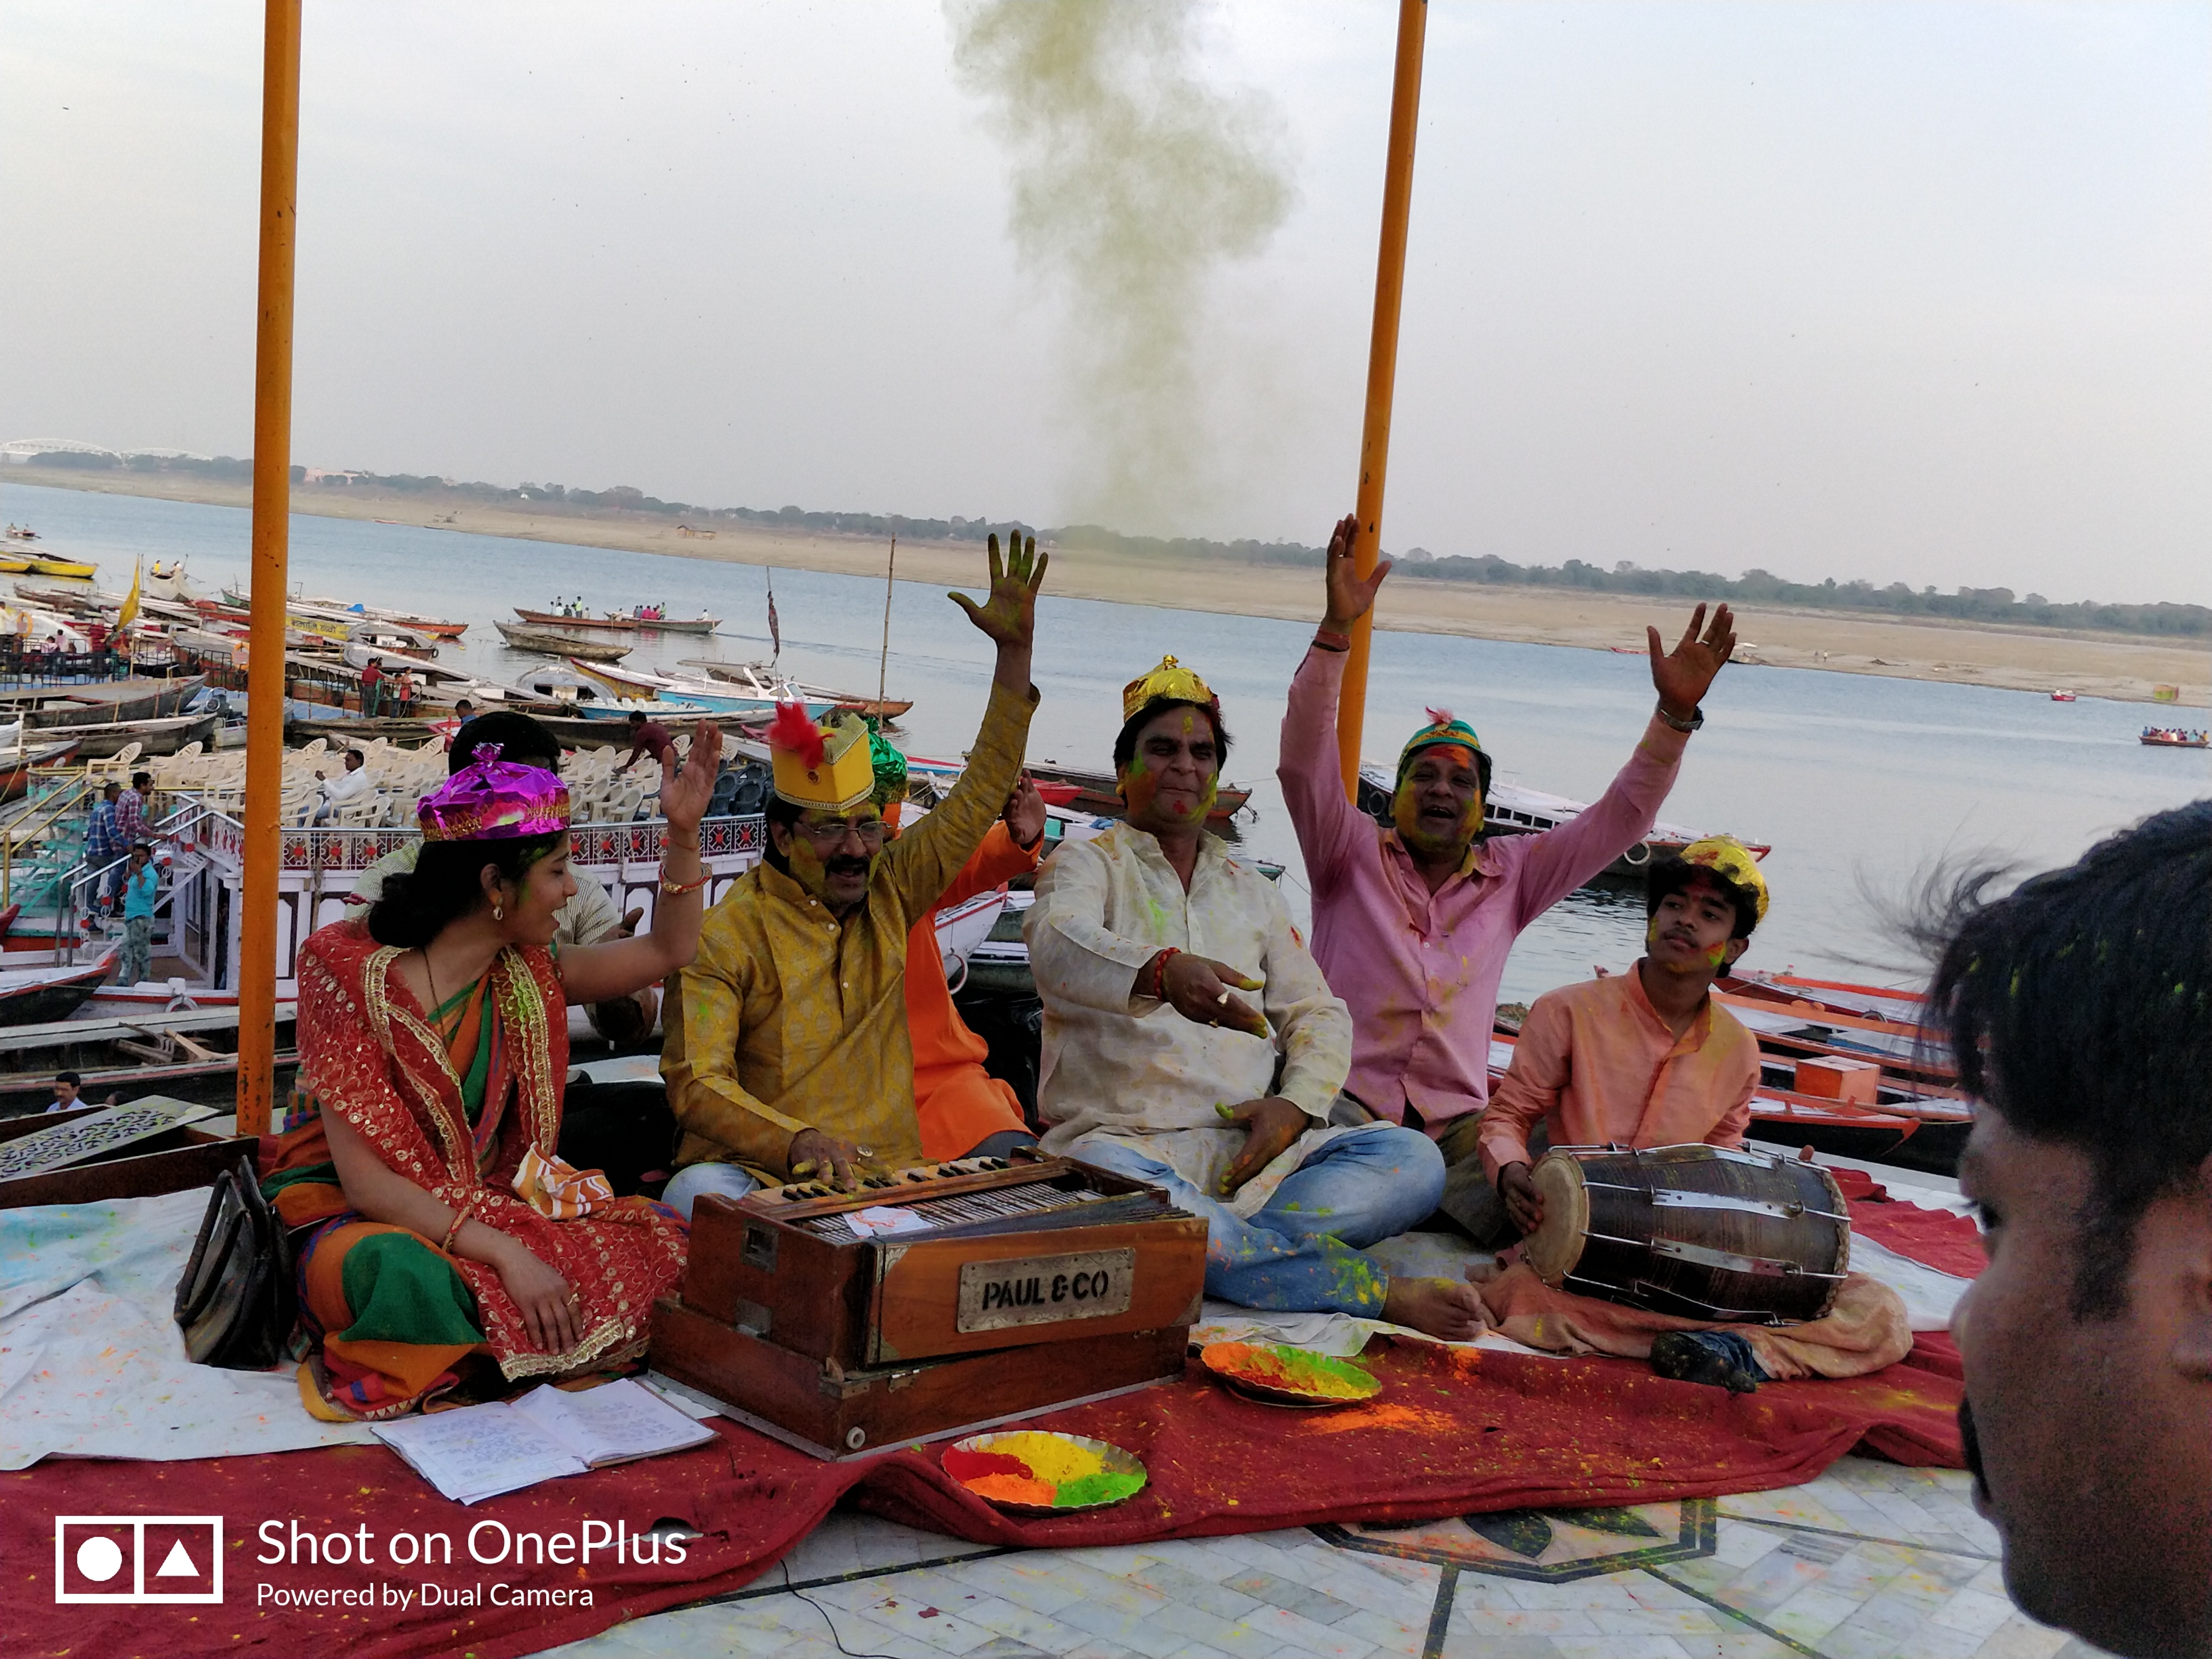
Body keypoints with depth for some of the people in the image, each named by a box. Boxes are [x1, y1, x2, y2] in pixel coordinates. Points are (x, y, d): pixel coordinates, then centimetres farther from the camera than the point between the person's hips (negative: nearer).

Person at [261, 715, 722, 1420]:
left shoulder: (522, 974, 3)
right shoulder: (355, 975, -17)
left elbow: (667, 950, 15)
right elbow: (365, 1180, -22)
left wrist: (684, 830, 1)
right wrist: (505, 1254, -31)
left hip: (480, 1209, 6)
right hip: (351, 1218, -6)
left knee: (661, 1241, -15)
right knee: (414, 1281, -42)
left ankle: (468, 1360, -11)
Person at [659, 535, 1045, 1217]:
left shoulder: (887, 892, 9)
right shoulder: (726, 934, -6)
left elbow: (978, 797, 10)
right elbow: (695, 1080, -11)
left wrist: (1015, 650, 4)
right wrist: (797, 1142, -28)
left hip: (884, 1172, 4)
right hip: (752, 1170, -4)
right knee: (697, 1196, -37)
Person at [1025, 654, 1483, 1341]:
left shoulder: (1252, 890, 24)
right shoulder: (1085, 865, 8)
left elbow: (1319, 1013, 20)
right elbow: (1059, 949, -16)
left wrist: (1296, 1105, -4)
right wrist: (1163, 971, -39)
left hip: (1253, 1147, 5)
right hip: (1126, 1138, -4)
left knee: (1412, 1159, -19)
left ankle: (1214, 1240, -37)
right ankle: (1381, 1294, -37)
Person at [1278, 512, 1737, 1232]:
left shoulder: (1511, 875, 17)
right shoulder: (1351, 854, 8)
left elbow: (1618, 820, 14)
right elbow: (1306, 760, -6)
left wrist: (1675, 715, 1)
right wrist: (1337, 630, -18)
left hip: (1457, 1119, 3)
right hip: (1347, 1101, -3)